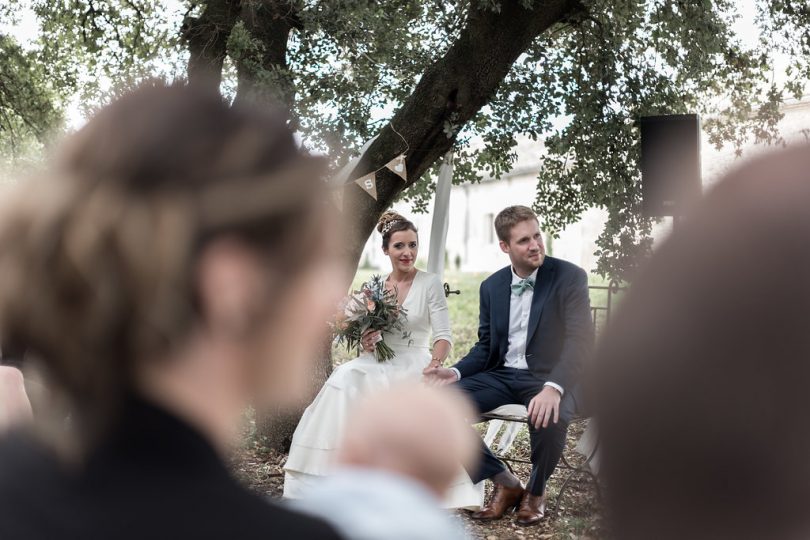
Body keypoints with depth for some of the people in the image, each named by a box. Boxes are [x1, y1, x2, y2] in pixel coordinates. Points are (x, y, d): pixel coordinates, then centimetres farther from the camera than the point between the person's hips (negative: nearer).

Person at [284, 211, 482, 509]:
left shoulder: (430, 283, -1)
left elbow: (443, 336, -6)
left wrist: (434, 364, -26)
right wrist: (365, 344, -8)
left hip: (414, 365, -4)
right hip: (378, 362, 4)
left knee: (350, 380, -31)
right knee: (346, 377, -29)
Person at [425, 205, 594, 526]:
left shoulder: (569, 277, -8)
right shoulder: (491, 286, 9)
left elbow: (580, 339, -18)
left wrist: (553, 388, -36)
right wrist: (456, 372, -8)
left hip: (549, 377, -5)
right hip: (502, 375, 5)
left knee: (550, 418, -38)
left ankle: (535, 491, -4)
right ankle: (503, 483, -3)